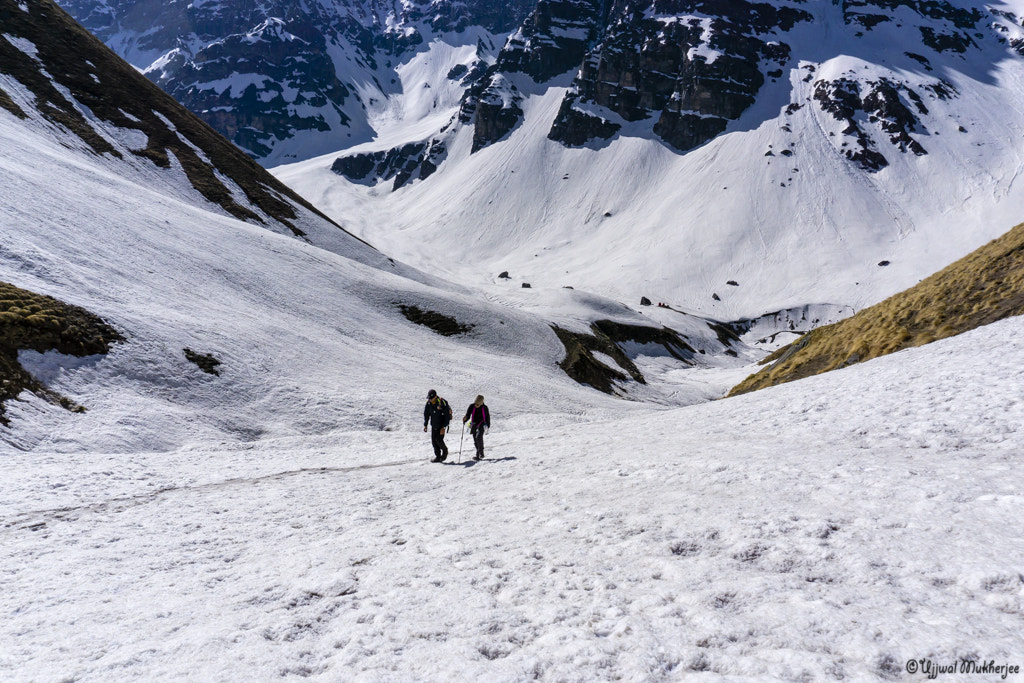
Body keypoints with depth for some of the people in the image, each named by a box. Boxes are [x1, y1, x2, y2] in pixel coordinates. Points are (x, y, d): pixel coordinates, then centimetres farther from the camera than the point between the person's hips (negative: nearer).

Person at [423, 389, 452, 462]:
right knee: (434, 441, 2)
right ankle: (437, 457, 13)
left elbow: (447, 416, -16)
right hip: (433, 425, 5)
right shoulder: (428, 403, -5)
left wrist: (443, 427, -20)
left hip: (441, 425, -5)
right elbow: (426, 414, 7)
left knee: (439, 440, -11)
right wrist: (425, 425, -1)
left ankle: (445, 451, 17)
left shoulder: (443, 403, -21)